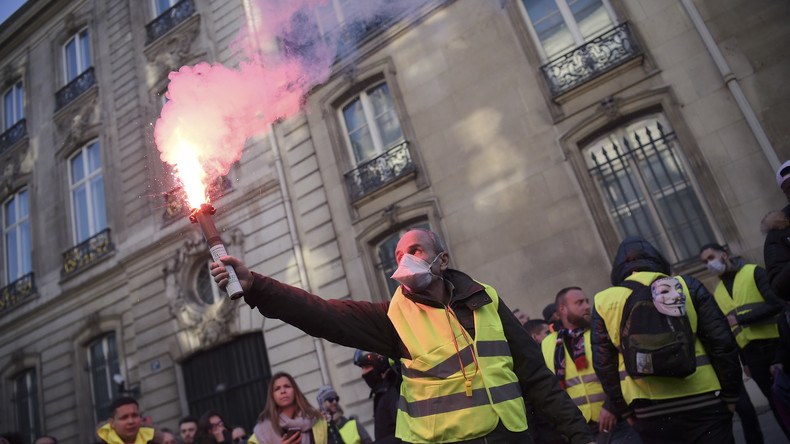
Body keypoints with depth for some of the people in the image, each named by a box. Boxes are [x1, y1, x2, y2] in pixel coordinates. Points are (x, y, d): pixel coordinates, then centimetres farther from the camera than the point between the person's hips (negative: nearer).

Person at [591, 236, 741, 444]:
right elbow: (722, 343, 0)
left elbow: (604, 365, 4)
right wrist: (730, 396, 10)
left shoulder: (603, 302, 3)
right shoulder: (687, 286, 1)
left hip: (649, 415, 1)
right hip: (702, 403, -1)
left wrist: (626, 411, 12)